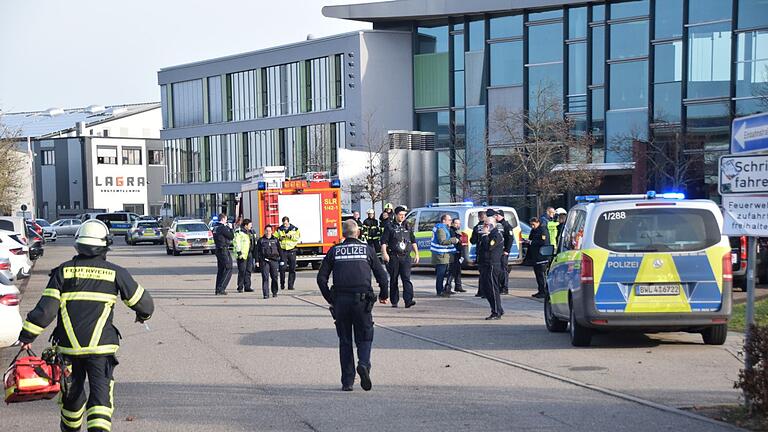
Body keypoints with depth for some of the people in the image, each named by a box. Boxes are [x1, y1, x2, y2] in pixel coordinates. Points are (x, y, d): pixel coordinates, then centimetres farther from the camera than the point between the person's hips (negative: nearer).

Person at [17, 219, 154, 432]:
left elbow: (46, 308, -4)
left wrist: (27, 335, 3)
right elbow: (142, 301, 9)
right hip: (101, 346, -2)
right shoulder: (115, 273, 0)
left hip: (68, 345, 2)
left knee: (72, 391, 21)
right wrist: (143, 314, 31)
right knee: (101, 393, -1)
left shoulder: (64, 271, 1)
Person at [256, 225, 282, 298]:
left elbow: (279, 250, 15)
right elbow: (257, 251, 7)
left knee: (274, 277, 5)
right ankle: (266, 294, -7)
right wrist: (257, 261, -1)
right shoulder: (261, 240, 8)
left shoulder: (275, 240, 13)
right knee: (265, 278, -7)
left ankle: (274, 292, 19)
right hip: (264, 261, -2)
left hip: (274, 260, 2)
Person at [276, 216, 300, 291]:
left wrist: (290, 236, -19)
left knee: (292, 269, 1)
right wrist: (279, 239, -11)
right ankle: (282, 284, 4)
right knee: (282, 268, -7)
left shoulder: (294, 229, 4)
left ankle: (290, 285, 7)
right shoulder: (279, 230, 7)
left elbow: (298, 237, -7)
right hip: (283, 250, 0)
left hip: (291, 250, 0)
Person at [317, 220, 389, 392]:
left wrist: (330, 298, 16)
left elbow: (321, 278, 6)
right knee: (364, 337, 9)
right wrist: (384, 295, 22)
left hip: (340, 300, 1)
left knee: (345, 341, 10)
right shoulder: (367, 249, 8)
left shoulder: (334, 251, 10)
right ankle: (363, 364, -19)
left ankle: (347, 382, 8)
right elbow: (381, 275, 7)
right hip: (362, 299, -1)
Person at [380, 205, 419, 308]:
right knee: (393, 280, 5)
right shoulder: (390, 227, 3)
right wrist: (384, 253, -15)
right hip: (393, 257, -2)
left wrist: (416, 254, 15)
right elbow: (383, 242, -2)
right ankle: (394, 301, 14)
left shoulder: (407, 227, 15)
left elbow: (413, 242, 22)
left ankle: (408, 300, -20)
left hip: (405, 256, 2)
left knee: (406, 278, -12)